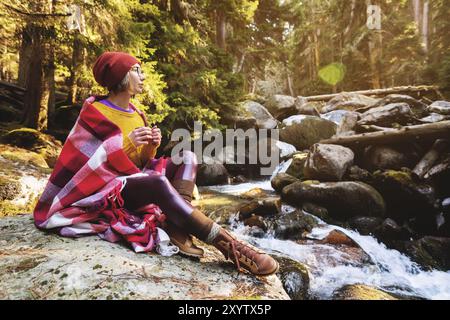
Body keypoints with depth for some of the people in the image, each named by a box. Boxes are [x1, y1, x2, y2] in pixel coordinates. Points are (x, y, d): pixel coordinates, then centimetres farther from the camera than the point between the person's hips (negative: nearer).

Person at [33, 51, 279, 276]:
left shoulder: (136, 114, 11)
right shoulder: (94, 112, -8)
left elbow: (141, 162, 11)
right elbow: (91, 164, -11)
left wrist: (151, 147, -11)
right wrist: (127, 145, -23)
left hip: (135, 180, 7)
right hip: (105, 189, -7)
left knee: (187, 157, -10)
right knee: (159, 182, -37)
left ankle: (177, 228, -31)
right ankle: (229, 245, -41)